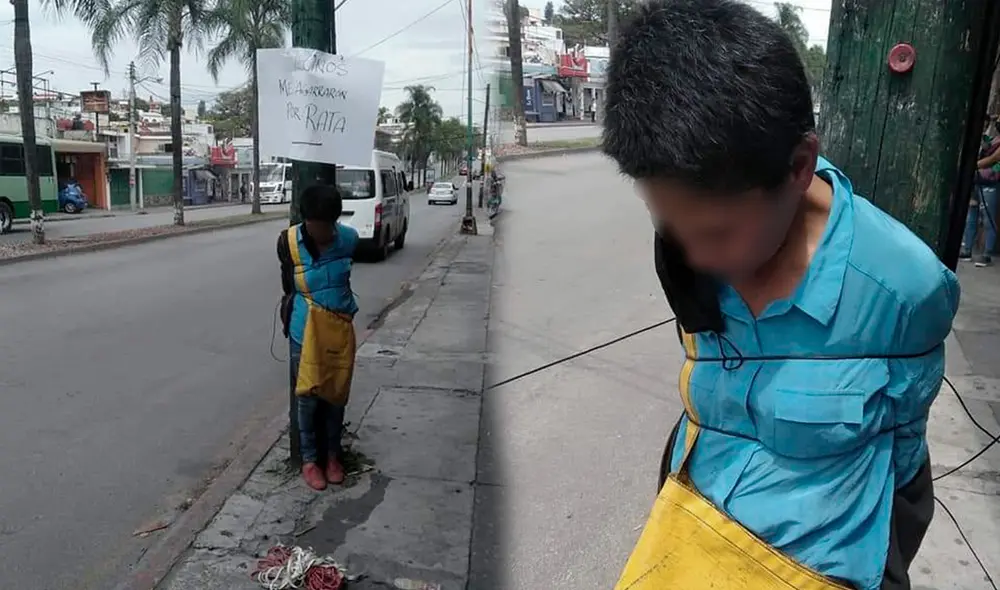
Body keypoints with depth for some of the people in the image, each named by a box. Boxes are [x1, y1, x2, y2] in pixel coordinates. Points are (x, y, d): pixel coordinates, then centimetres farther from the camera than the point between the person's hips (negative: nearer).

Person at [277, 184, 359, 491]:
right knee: (307, 396, 8)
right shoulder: (289, 242, -16)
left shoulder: (349, 238, -11)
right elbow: (288, 284, 3)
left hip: (340, 327, 2)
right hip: (305, 330, -2)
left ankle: (333, 455, 31)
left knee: (336, 394, 13)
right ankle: (309, 459, 25)